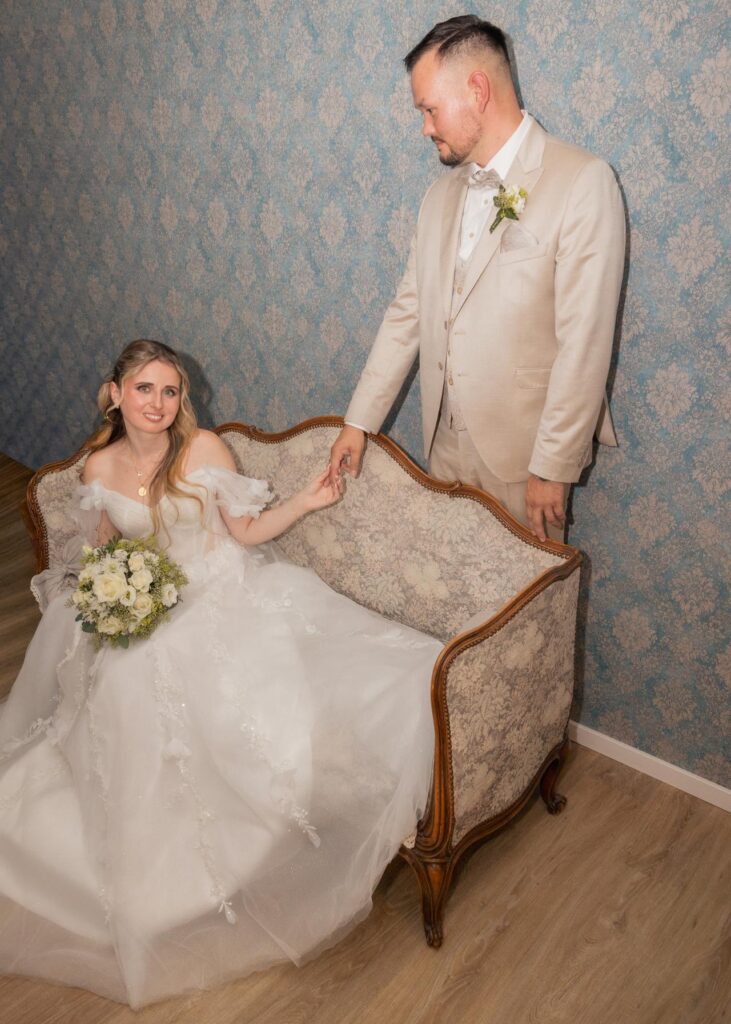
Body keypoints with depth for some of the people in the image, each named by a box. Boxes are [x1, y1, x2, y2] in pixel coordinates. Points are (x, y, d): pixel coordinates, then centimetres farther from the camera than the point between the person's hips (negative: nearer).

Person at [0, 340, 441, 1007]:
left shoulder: (205, 449, -5)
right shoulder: (99, 468, 3)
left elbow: (247, 531, 0)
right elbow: (103, 552, 16)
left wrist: (305, 502, -12)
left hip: (226, 595, -2)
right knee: (135, 692, -21)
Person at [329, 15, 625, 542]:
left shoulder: (583, 182, -12)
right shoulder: (443, 193, 10)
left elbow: (584, 345, -17)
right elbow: (407, 313, 11)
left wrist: (552, 468, -16)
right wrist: (359, 420, 8)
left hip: (524, 451, -5)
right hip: (446, 442, 6)